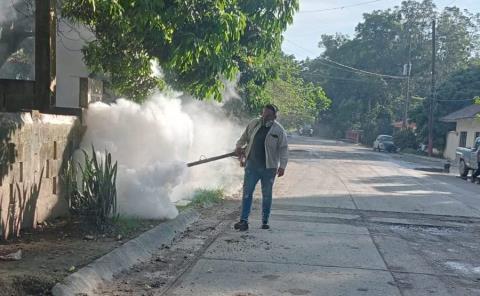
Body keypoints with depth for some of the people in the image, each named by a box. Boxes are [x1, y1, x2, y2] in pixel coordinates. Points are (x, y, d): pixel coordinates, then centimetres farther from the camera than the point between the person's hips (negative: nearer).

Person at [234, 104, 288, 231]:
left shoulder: (279, 130, -5)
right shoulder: (253, 124, 4)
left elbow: (283, 149, -5)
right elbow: (244, 137, 20)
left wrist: (282, 166, -11)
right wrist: (239, 146, 3)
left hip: (269, 168, -2)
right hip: (252, 165, 2)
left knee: (267, 195, 7)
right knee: (247, 192, -2)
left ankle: (265, 222, 19)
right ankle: (244, 220, 1)